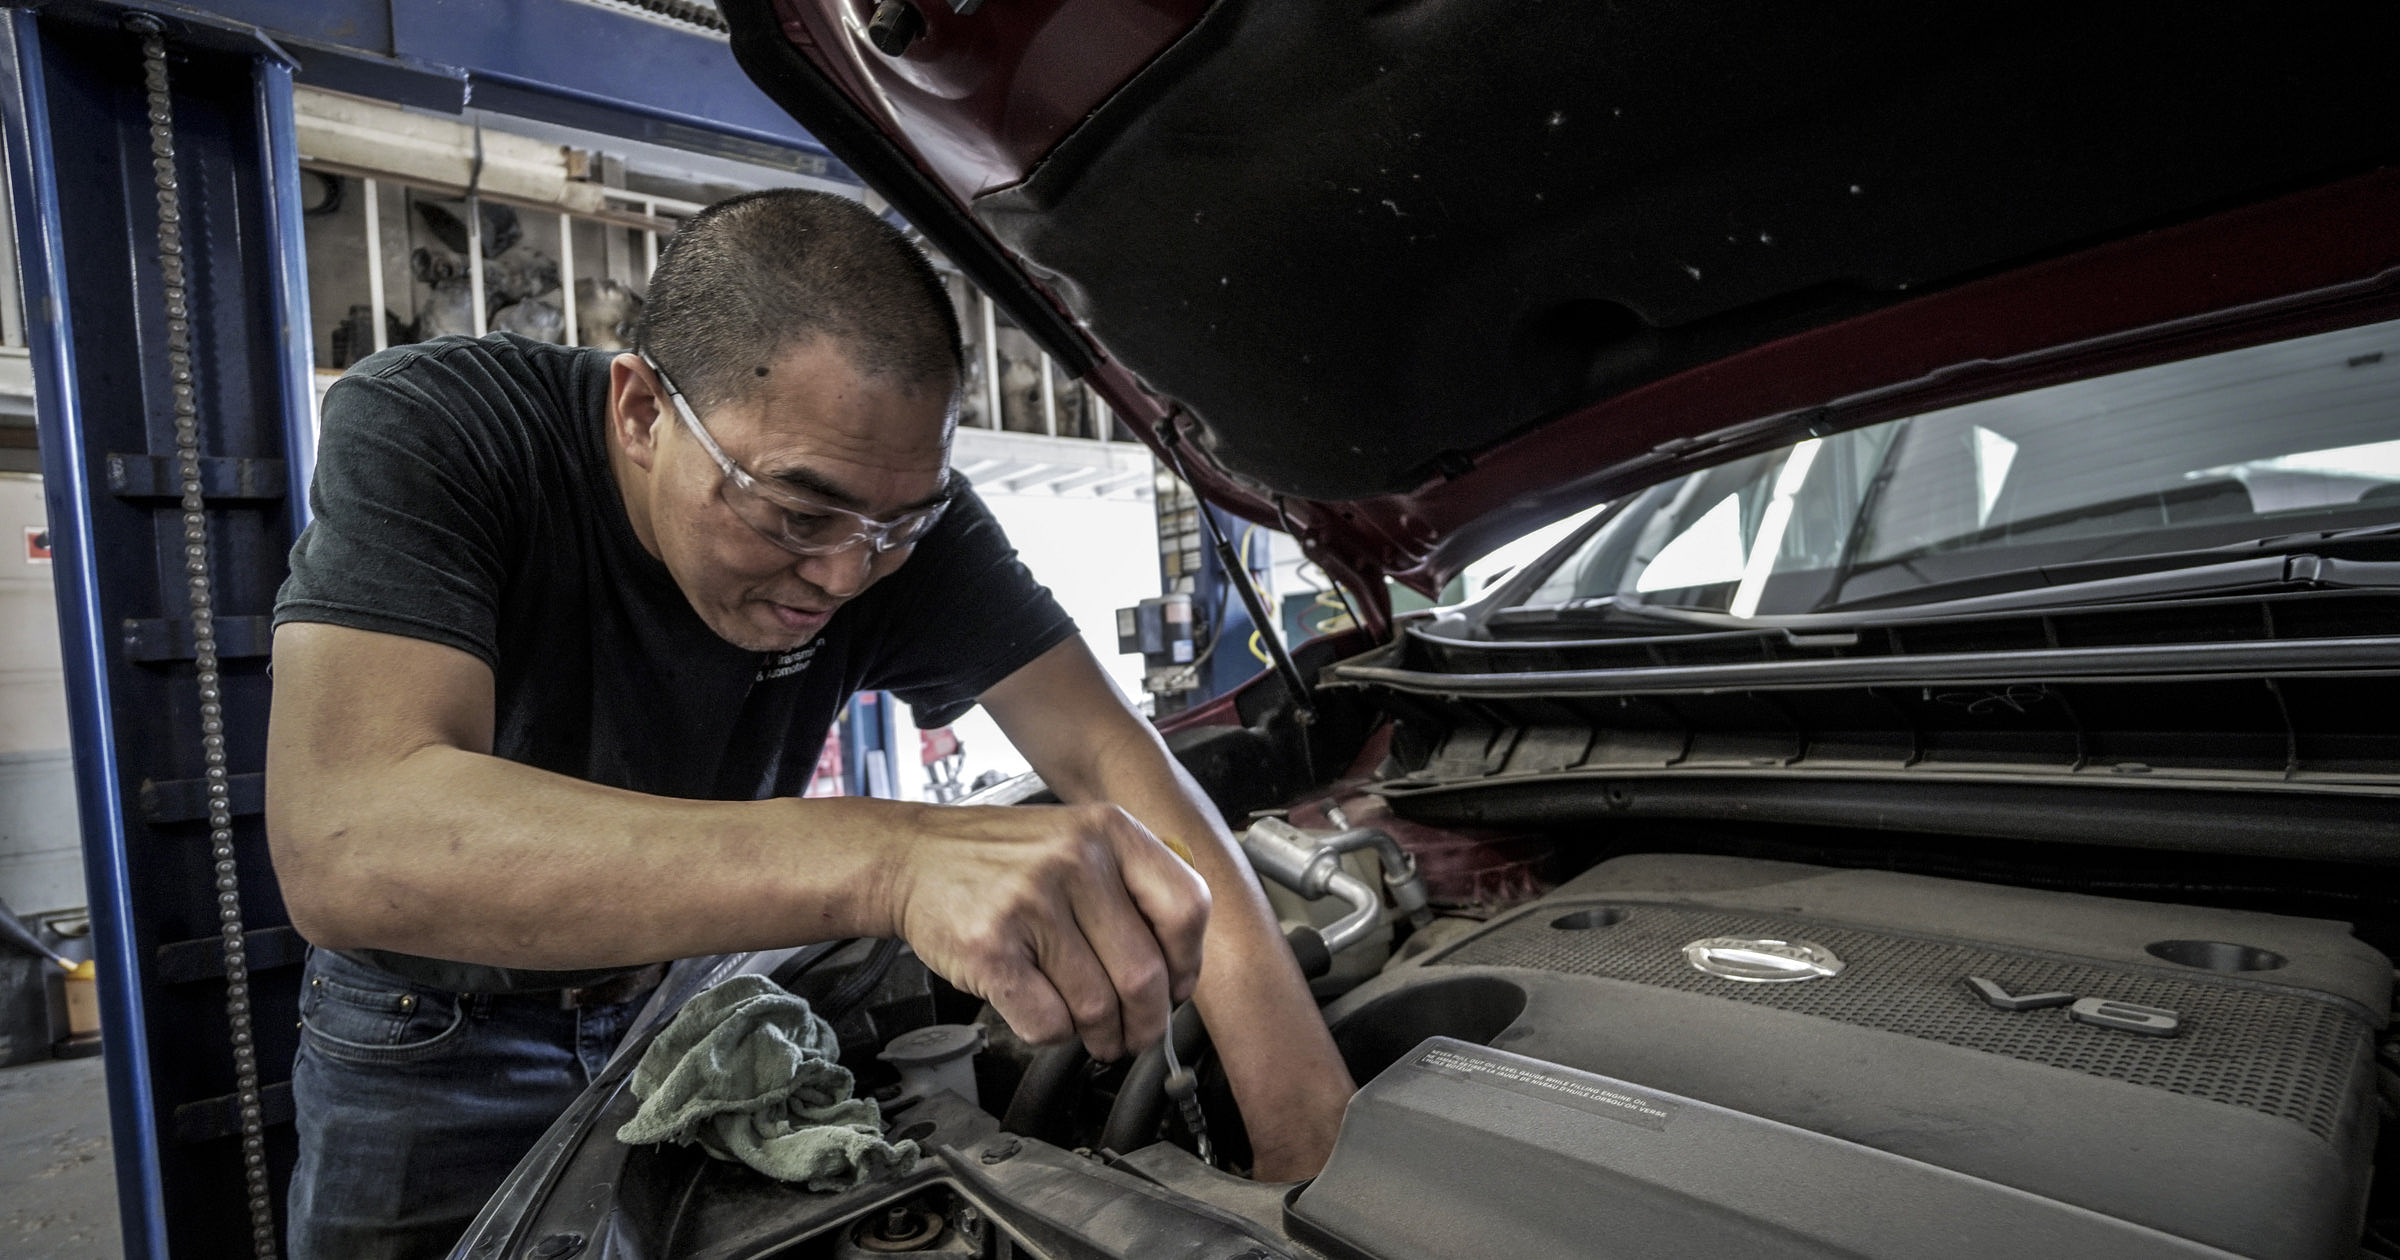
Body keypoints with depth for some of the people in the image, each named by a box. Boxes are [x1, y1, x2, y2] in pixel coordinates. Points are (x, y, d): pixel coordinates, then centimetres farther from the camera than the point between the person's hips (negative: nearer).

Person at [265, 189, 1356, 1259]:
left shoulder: (888, 492, -21)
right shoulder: (419, 432, -29)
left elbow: (1110, 754, -27)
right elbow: (347, 850, -43)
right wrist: (890, 860, -56)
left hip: (694, 992, 2)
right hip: (437, 1030, -1)